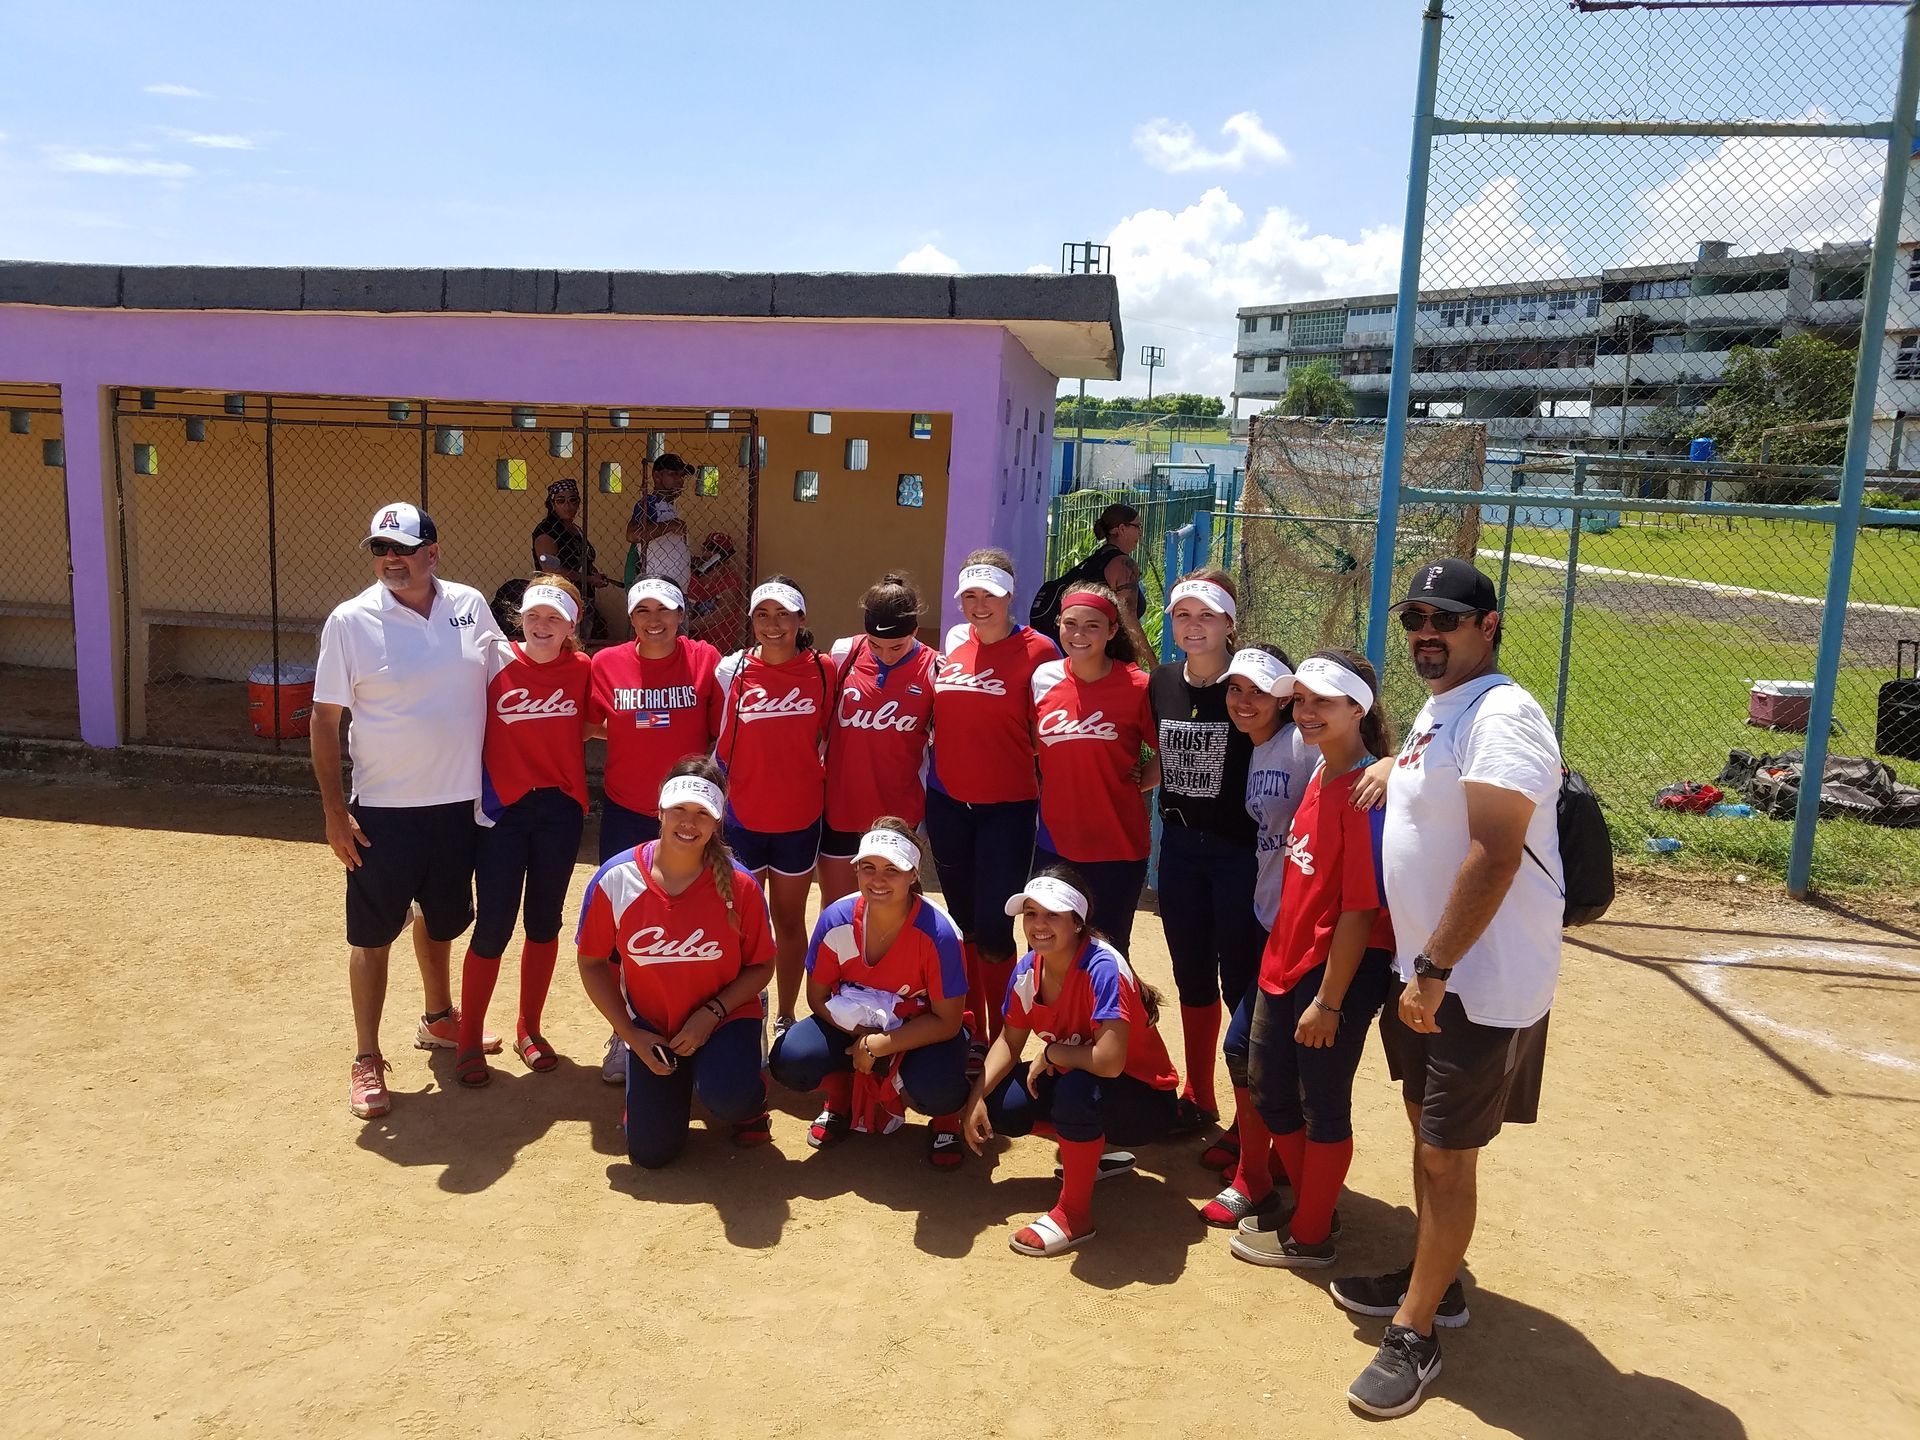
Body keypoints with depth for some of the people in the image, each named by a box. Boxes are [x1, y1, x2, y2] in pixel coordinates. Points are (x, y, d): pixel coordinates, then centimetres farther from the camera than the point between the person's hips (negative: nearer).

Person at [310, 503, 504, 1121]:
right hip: (383, 809, -3)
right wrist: (334, 811, -11)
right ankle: (367, 1060, 18)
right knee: (372, 934, 4)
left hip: (460, 801, 4)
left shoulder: (471, 605, -1)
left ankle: (439, 1020, 43)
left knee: (442, 919, 22)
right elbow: (325, 719, -7)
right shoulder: (350, 621, -10)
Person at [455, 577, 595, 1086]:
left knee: (544, 923, 12)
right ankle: (469, 1042, 16)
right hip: (501, 810, -2)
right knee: (492, 928, 0)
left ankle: (529, 1029, 29)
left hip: (560, 810, 2)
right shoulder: (497, 660, -7)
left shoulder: (582, 669, -1)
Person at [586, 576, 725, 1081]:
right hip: (625, 815, 1)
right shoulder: (607, 663, -3)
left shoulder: (705, 660, -5)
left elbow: (723, 735, -1)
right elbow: (587, 726, 7)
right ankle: (623, 1035, 24)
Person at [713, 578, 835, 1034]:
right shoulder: (733, 670, -4)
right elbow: (721, 745, 3)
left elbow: (829, 736, 7)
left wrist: (823, 779, 0)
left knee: (790, 920, 13)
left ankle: (785, 1017, 27)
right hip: (743, 818, 0)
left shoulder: (822, 670, -4)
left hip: (799, 819, 1)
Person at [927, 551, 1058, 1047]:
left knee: (991, 927, -3)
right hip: (947, 804, 5)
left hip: (1007, 808, -5)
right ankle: (971, 1032, 29)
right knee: (963, 922, 14)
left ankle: (1000, 1039, 15)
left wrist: (1049, 799, -8)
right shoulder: (952, 643, 7)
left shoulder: (1037, 650, -8)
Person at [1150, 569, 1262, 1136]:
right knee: (1192, 976, 15)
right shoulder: (1160, 684, 5)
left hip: (1239, 849, -5)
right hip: (1179, 844, 5)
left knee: (1241, 982, 1)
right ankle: (1198, 1098, 31)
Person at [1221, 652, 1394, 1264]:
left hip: (1341, 972, -9)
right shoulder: (1322, 773, 6)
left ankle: (1308, 1237, 27)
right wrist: (1278, 961, 15)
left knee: (1322, 1105, 9)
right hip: (1286, 961, 9)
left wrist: (1328, 1000, -18)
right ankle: (1301, 1204, 40)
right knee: (1270, 1091, 19)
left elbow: (1360, 909, -21)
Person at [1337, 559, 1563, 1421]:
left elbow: (1494, 857, -27)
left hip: (1481, 984, -9)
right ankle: (1432, 1281, 38)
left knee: (1447, 1154, 1)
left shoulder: (1501, 717, -20)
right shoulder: (1435, 711, 10)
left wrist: (1434, 970, -25)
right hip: (1425, 971, 9)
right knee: (1428, 1131, 20)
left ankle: (1415, 1335, 15)